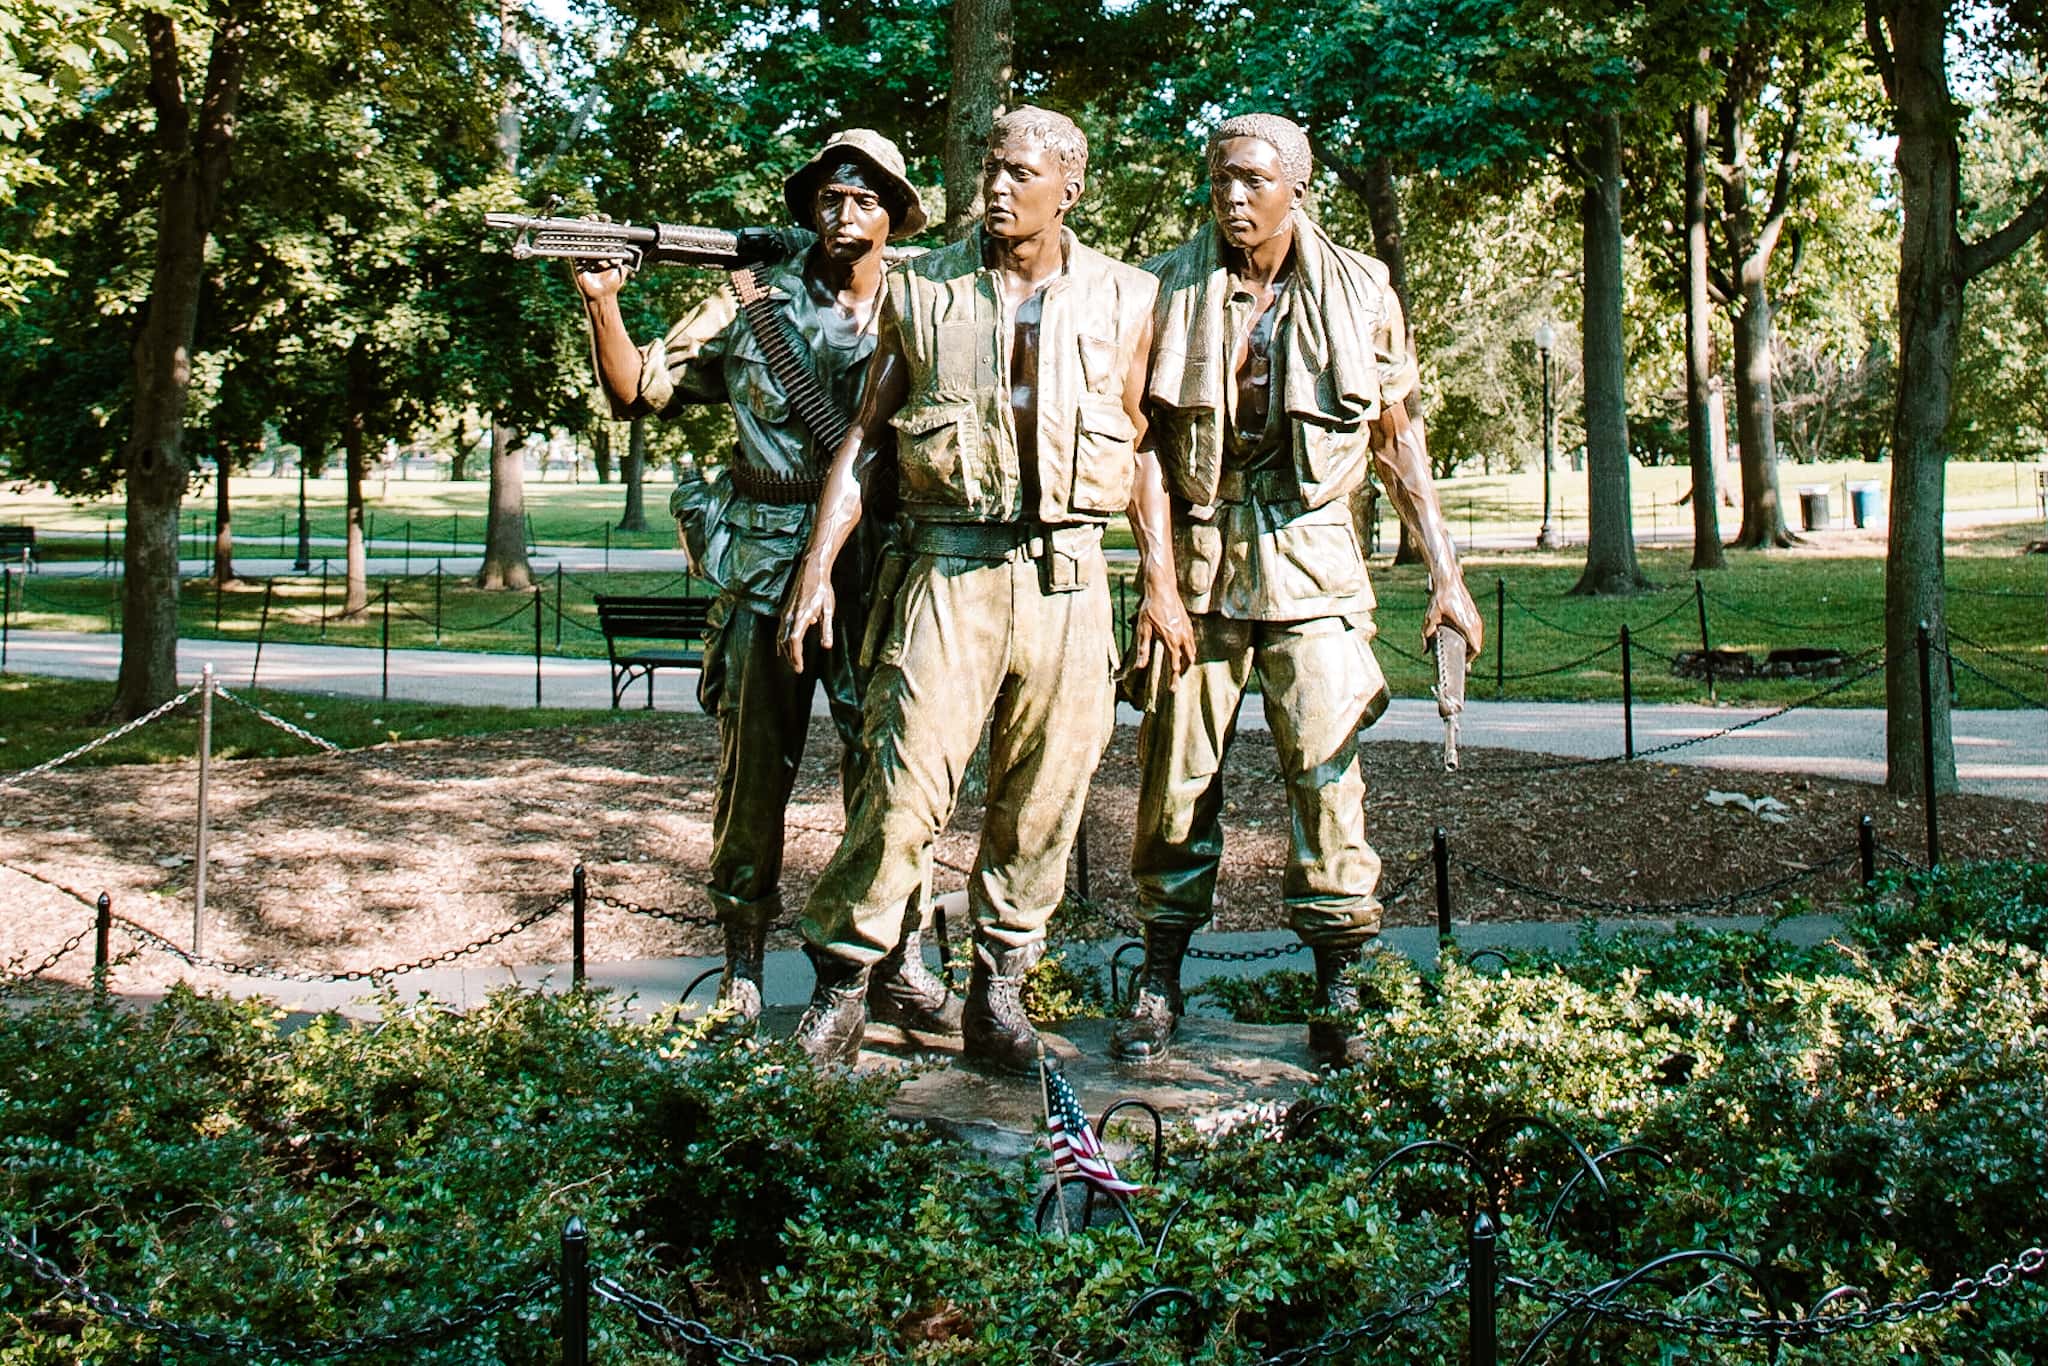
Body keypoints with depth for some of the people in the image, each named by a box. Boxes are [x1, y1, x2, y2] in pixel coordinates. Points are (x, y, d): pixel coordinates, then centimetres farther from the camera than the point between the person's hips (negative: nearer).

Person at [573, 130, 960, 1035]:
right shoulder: (752, 306, 5)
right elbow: (640, 390, 5)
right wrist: (603, 304, -10)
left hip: (878, 572, 1)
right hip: (764, 566, 0)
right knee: (753, 771, 3)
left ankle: (897, 968, 13)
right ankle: (742, 971, 14)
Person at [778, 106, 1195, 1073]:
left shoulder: (1121, 300, 7)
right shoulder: (920, 292, 6)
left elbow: (1142, 445, 13)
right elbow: (865, 437, 8)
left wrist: (1161, 581, 6)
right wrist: (817, 564, -1)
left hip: (1066, 574, 2)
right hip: (948, 567, -1)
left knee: (1044, 796, 5)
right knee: (906, 781, -10)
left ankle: (999, 989, 19)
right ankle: (840, 979, 4)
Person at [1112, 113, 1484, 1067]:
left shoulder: (1360, 293, 3)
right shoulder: (1166, 290, 2)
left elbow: (1397, 441, 10)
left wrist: (1445, 576, 5)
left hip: (1312, 563, 0)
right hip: (1195, 561, 0)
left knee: (1328, 772, -5)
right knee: (1176, 769, 3)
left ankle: (1336, 998, 6)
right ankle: (1160, 981, 16)